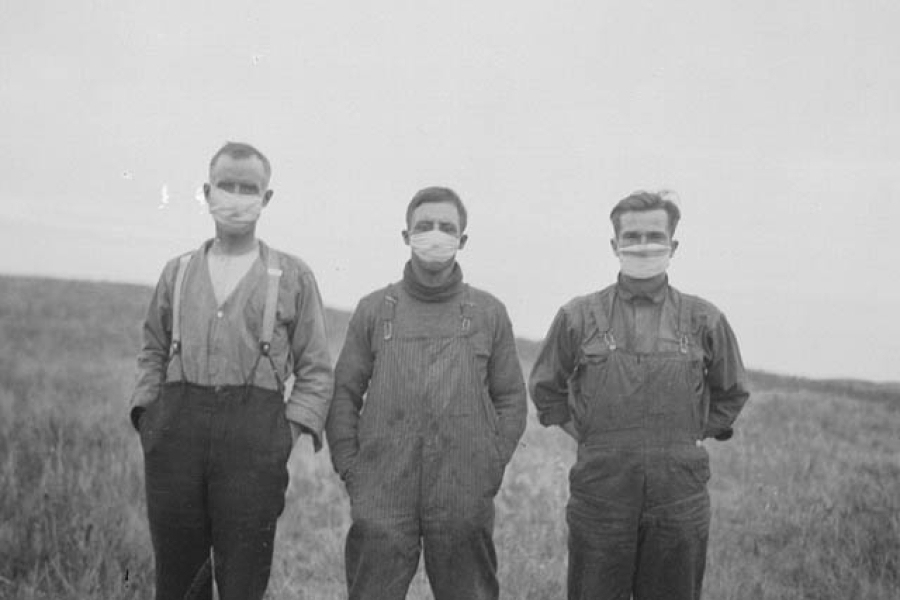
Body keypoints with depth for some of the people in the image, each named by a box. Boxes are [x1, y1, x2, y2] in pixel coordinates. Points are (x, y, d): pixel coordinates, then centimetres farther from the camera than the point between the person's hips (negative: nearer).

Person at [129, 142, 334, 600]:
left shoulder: (293, 276, 9)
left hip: (253, 441, -2)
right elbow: (153, 352, 21)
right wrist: (146, 414, 7)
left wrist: (291, 432, -4)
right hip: (176, 426, 2)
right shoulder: (177, 272, 17)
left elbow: (315, 371, 8)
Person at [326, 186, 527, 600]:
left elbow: (511, 398, 12)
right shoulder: (374, 310, 9)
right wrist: (350, 469, 0)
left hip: (465, 500, 0)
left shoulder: (489, 313, 9)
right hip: (382, 495, 0)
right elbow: (344, 393, 10)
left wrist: (491, 466, 1)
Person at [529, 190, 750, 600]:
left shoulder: (704, 320, 6)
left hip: (680, 500, 1)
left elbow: (731, 392, 20)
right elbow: (545, 388, 16)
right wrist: (581, 433, 8)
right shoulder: (578, 317, 3)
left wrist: (696, 435, 11)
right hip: (599, 495, -1)